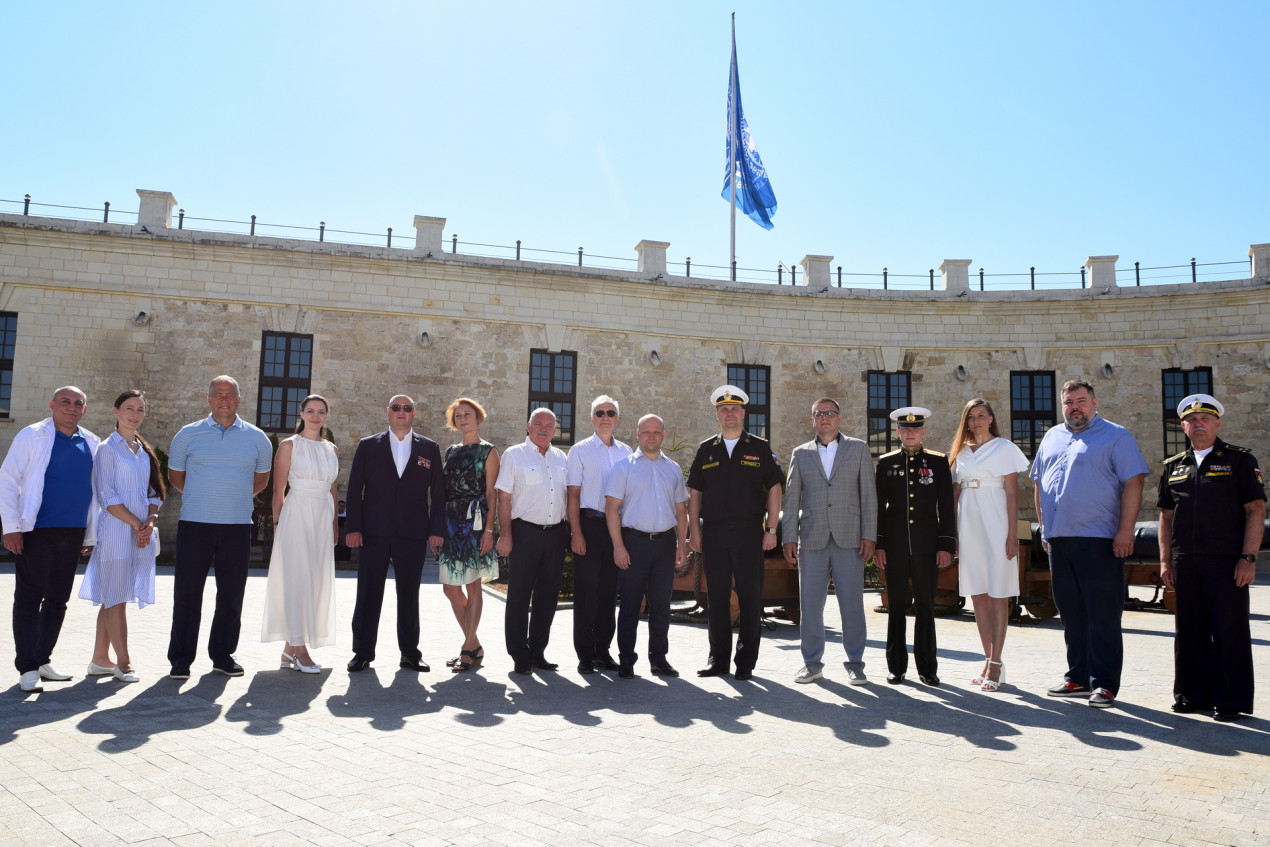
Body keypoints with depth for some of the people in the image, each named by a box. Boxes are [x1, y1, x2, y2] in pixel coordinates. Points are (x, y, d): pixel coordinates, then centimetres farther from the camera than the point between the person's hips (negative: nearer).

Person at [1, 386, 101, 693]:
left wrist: (90, 535, 13)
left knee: (58, 600, 12)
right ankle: (27, 668, 6)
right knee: (29, 599, 0)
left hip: (73, 533, 5)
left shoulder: (92, 444, 10)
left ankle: (42, 659, 25)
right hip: (37, 530, -5)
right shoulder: (32, 436, -2)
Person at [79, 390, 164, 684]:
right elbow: (108, 496, -9)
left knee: (113, 597, 11)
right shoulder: (108, 448, -3)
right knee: (115, 596, -2)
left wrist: (150, 521, -3)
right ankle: (123, 661, 2)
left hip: (142, 532, 6)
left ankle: (100, 659, 17)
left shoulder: (144, 451, 16)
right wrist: (136, 524, -12)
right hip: (116, 531, -6)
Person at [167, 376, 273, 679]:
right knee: (187, 591, 1)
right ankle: (181, 659, 11)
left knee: (231, 593, 6)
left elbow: (261, 479, 19)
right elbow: (175, 475, 15)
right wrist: (202, 497, 11)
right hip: (195, 524, -1)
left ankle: (222, 655, 18)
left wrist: (236, 497, 10)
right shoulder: (188, 434, 4)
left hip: (237, 526, 1)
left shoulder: (257, 438, 7)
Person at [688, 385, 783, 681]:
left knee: (750, 598, 0)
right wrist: (694, 530, 3)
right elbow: (695, 492, 11)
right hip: (714, 532, 2)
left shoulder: (760, 448, 6)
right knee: (716, 597, 6)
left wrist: (771, 529, -3)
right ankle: (718, 659, 16)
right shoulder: (706, 450, 11)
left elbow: (773, 489, 5)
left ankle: (746, 661, 11)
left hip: (749, 532, -2)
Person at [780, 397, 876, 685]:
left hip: (849, 540, -1)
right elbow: (791, 498, 10)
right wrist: (789, 538, 2)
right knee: (810, 605, 3)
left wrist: (869, 535, -3)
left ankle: (855, 664, 14)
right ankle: (812, 663, 15)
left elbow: (868, 495, 5)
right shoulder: (801, 453, 12)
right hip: (811, 541, 1)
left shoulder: (859, 449, 9)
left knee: (852, 604, 2)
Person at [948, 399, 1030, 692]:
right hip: (968, 525, 5)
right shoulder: (960, 452, 14)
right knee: (977, 595, 6)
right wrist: (952, 534, 7)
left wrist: (1012, 534, -11)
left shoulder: (1004, 447, 0)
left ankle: (996, 663, 0)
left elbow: (1012, 493, -4)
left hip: (995, 524, -5)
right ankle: (989, 660, 14)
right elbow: (955, 494, 13)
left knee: (998, 595, -3)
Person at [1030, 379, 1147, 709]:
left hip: (1098, 540, -6)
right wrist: (1044, 526, 14)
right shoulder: (1052, 437, 17)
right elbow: (1038, 484, 21)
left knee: (1103, 615, -3)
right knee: (1071, 614, 12)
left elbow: (1133, 483, -8)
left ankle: (1104, 684, 3)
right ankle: (1078, 677, 21)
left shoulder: (1115, 436, -1)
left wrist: (1125, 530, -15)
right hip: (1058, 539, 6)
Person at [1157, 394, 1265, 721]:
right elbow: (1166, 517, 15)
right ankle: (1194, 694, 21)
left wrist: (1248, 558, -11)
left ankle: (1232, 700, 9)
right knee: (1190, 631, 10)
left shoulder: (1239, 460, 2)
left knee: (1230, 631, 1)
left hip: (1227, 562, -4)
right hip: (1185, 564, 4)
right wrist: (1165, 560, 8)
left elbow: (1256, 511, -3)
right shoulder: (1173, 466, 13)